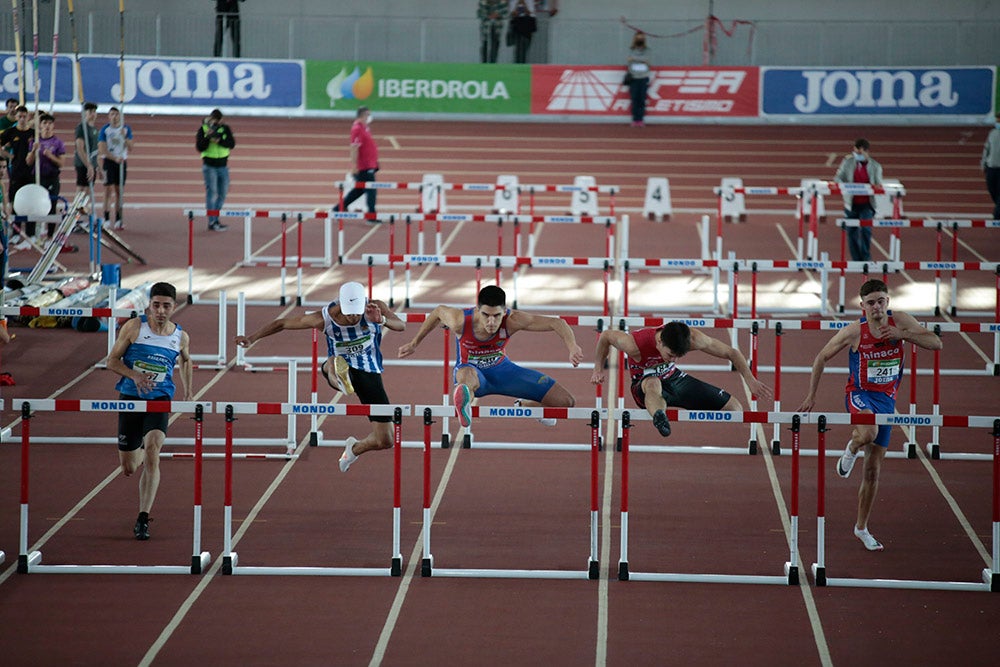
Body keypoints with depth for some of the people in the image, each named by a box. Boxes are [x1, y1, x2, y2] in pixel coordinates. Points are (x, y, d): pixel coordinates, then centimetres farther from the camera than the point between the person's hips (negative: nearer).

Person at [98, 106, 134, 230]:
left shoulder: (126, 129, 6)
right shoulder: (105, 130, -2)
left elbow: (130, 148, 2)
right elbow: (102, 149, -8)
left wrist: (125, 137, -14)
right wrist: (115, 158, -18)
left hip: (121, 161, 3)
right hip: (109, 161, -3)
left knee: (119, 191, 3)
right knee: (108, 190, -7)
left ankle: (118, 219, 4)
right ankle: (106, 218, -6)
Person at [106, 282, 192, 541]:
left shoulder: (180, 337, 2)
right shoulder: (134, 328, -5)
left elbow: (186, 361, 24)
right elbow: (112, 360, -3)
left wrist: (188, 393, 23)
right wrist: (135, 375, -20)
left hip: (160, 400, 0)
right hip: (130, 398, 0)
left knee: (152, 456, -21)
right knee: (129, 468, 8)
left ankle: (143, 519, -20)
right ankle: (140, 452, 48)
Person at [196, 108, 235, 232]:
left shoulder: (225, 128, 3)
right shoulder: (203, 129, -5)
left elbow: (232, 144, -8)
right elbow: (200, 148, -11)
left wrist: (219, 141, -23)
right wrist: (207, 137, -24)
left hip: (223, 166, 4)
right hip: (209, 166, -4)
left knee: (222, 194, 9)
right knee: (211, 193, -9)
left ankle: (215, 220, 21)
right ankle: (212, 223, -10)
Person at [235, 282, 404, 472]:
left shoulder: (376, 308, -14)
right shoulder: (325, 319, -15)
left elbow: (401, 326, -28)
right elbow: (282, 323, -5)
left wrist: (382, 320, -48)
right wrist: (252, 338, -10)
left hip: (370, 374, 2)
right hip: (341, 370, -2)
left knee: (385, 441, 1)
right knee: (334, 362, -44)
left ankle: (354, 448, 34)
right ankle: (341, 380, -80)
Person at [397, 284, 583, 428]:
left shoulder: (512, 321, -30)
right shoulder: (460, 321, -30)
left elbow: (556, 323, -28)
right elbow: (438, 311, -6)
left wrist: (573, 348, -45)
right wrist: (414, 343, 4)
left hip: (501, 370, 3)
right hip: (473, 371, -3)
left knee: (566, 402, -1)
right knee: (468, 375, -45)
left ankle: (524, 406, 28)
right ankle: (464, 400, -78)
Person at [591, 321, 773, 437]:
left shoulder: (691, 338, -26)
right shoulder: (635, 344, -34)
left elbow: (732, 353, -17)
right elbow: (606, 336, -14)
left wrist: (750, 380, -23)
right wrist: (599, 369, -7)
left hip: (674, 378, 5)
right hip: (644, 385, -5)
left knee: (734, 407, 2)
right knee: (653, 384, -46)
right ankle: (658, 415, -78)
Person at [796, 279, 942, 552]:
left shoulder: (900, 321, -7)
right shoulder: (854, 331, -13)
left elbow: (936, 343, -12)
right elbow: (822, 357, -1)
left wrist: (902, 334, -26)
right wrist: (811, 396, -3)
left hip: (886, 399, 3)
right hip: (860, 395, -3)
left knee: (873, 470, 8)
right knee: (868, 432, -39)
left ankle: (861, 528, 23)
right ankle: (852, 448, -2)